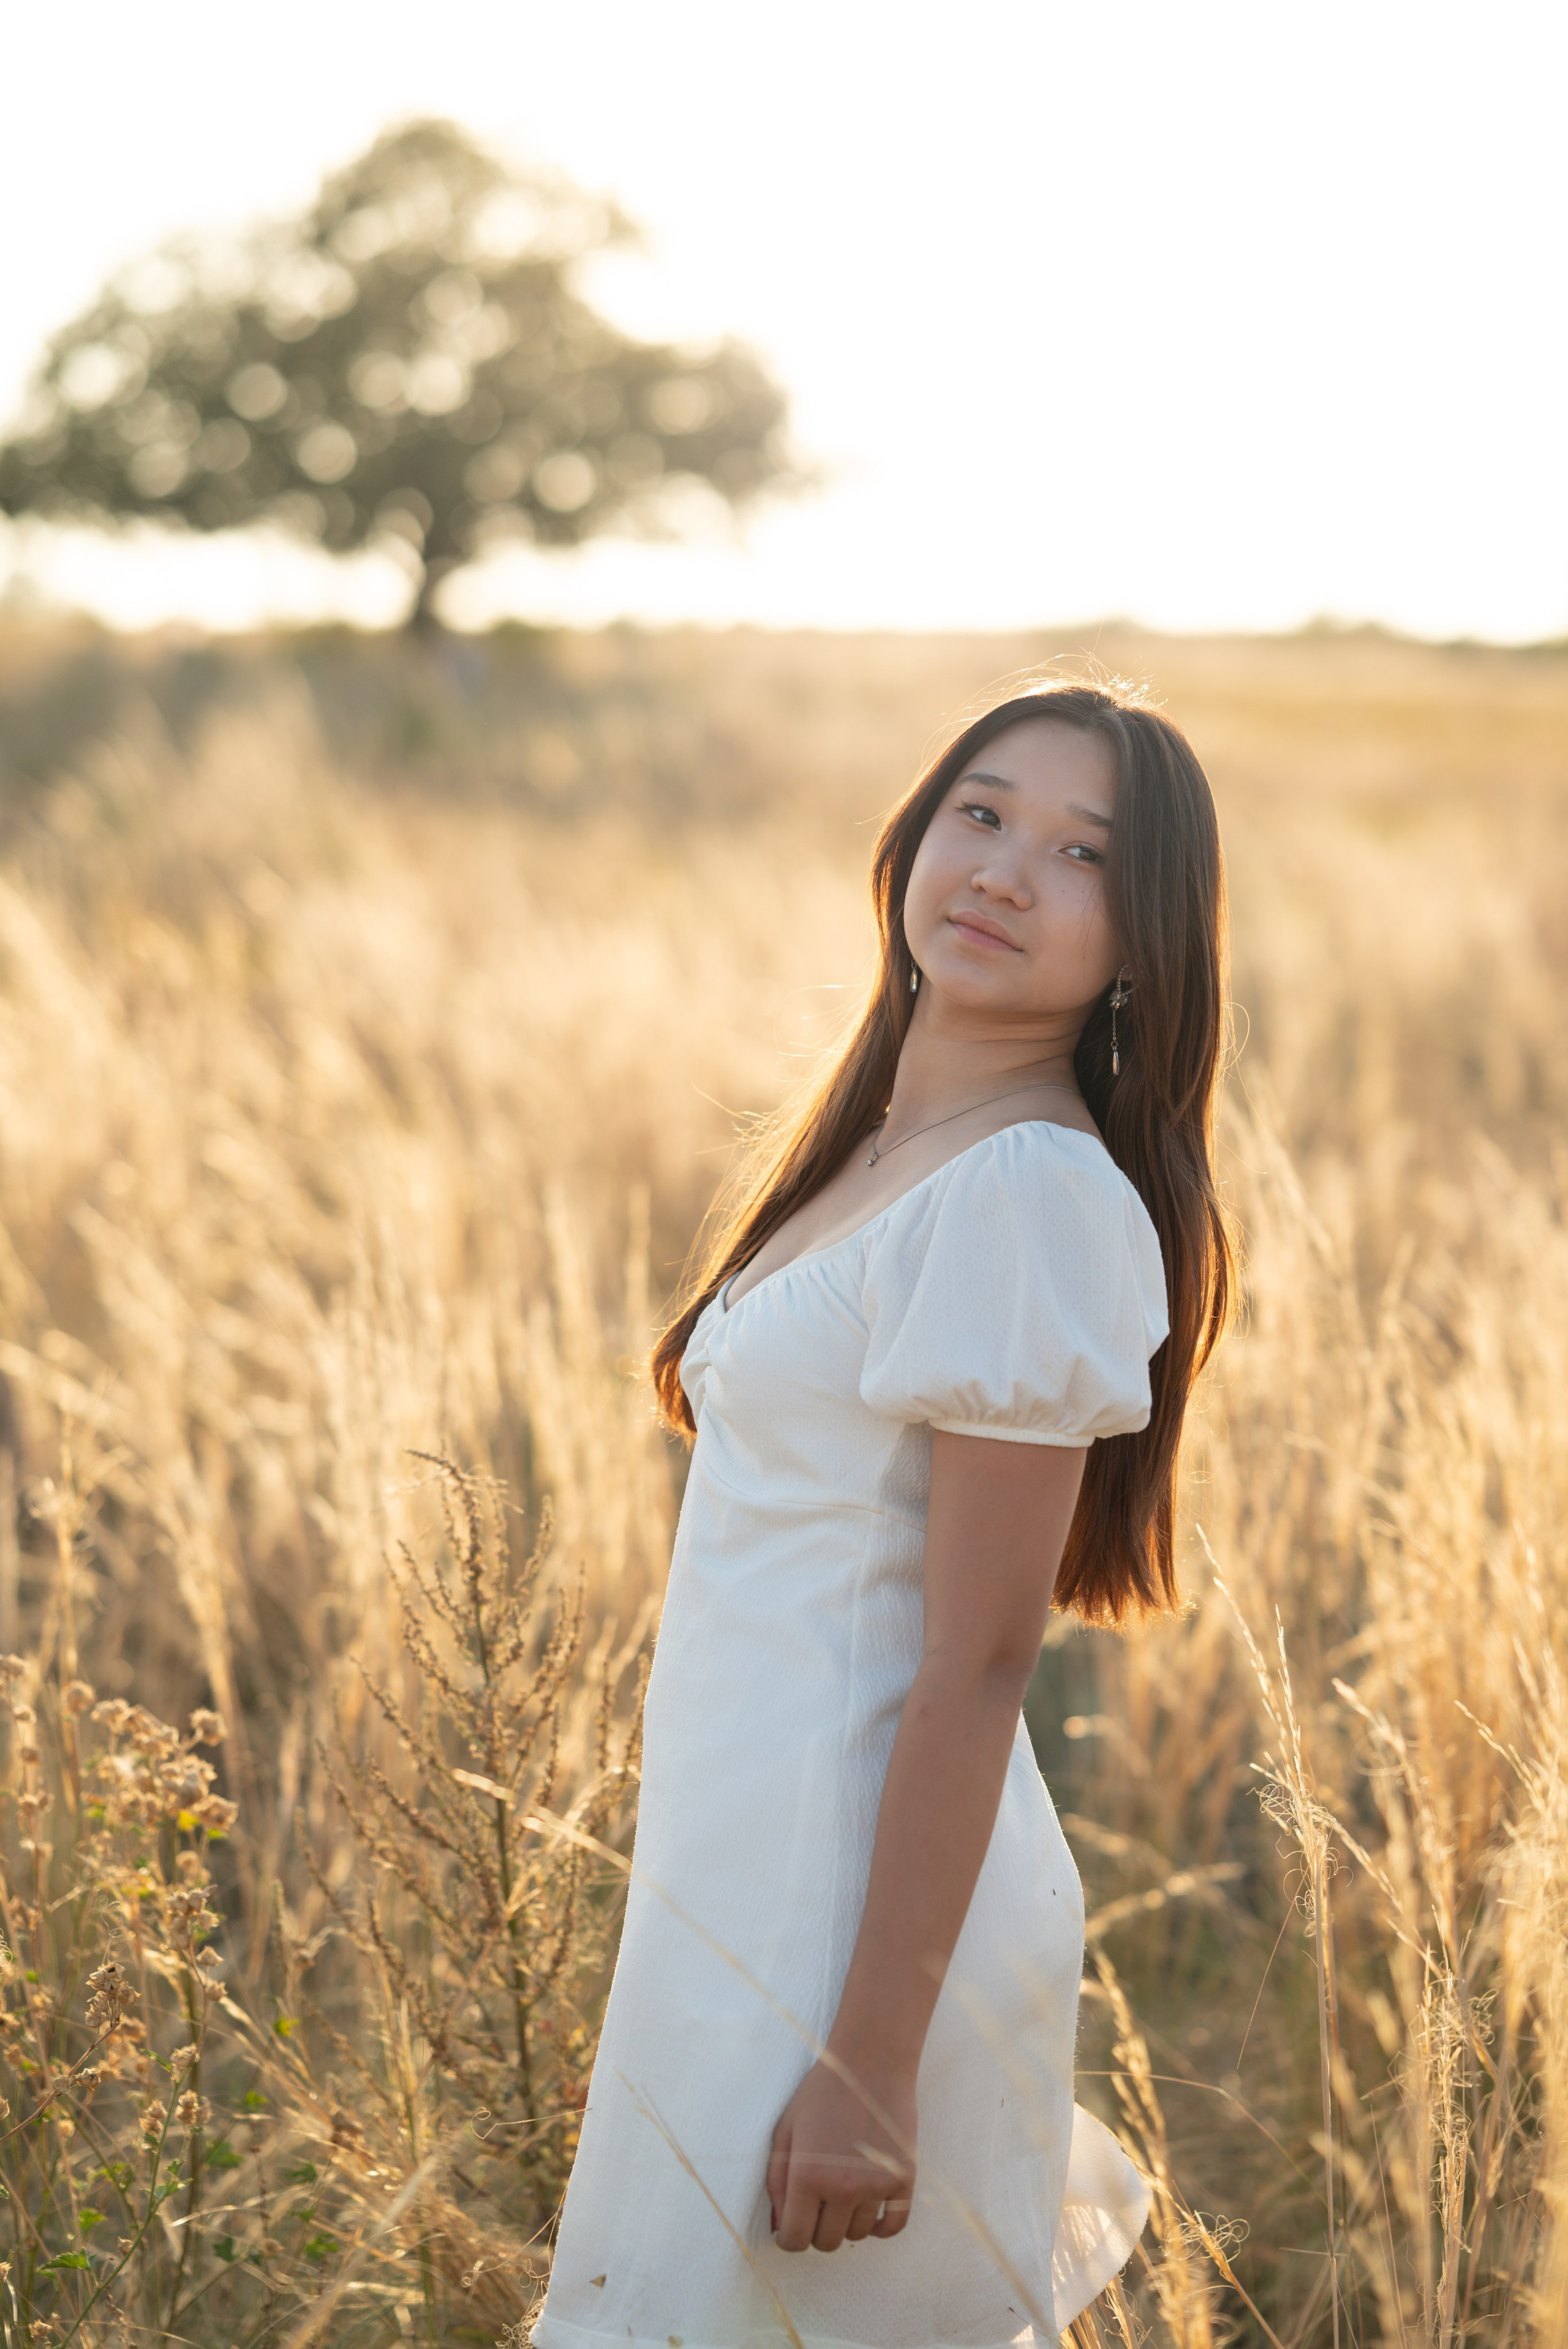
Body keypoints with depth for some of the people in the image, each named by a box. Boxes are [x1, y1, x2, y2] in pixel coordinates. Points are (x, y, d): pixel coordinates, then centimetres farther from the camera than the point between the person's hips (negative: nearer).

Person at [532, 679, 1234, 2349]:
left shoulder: (1036, 1190, -18)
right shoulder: (882, 1147, 11)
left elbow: (980, 1659, -20)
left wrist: (872, 2062, -21)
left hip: (862, 1899, -9)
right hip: (749, 1872, 9)